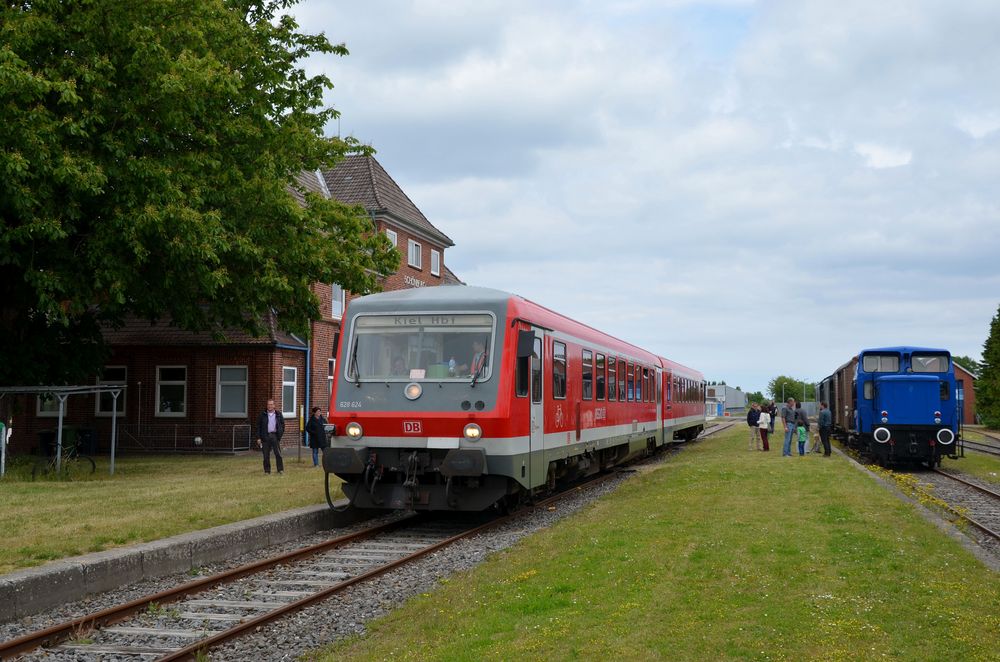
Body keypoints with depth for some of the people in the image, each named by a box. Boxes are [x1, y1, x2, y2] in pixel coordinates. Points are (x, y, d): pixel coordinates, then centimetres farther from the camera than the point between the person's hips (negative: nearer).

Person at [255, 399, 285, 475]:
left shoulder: (278, 414, 9)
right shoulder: (262, 415, 6)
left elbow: (283, 425, 13)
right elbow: (258, 426, 5)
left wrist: (280, 434, 1)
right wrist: (258, 438, -2)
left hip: (275, 436, 0)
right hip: (265, 436, 0)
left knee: (278, 454, -5)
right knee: (266, 455, 3)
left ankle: (280, 469, 1)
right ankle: (267, 471, 9)